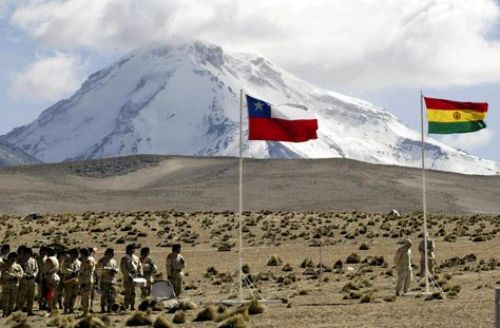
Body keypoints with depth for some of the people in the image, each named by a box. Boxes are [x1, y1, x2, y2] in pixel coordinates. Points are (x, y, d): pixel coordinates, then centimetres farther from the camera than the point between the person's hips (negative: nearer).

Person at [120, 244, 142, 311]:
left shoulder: (136, 258, 15)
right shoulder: (124, 258, -5)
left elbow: (139, 266, 20)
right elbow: (123, 268, -12)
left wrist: (140, 273, 4)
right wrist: (128, 275, -19)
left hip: (135, 277, 6)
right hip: (127, 278, -6)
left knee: (133, 292, 8)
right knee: (128, 293, -8)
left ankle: (132, 306, 12)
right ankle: (126, 306, -6)